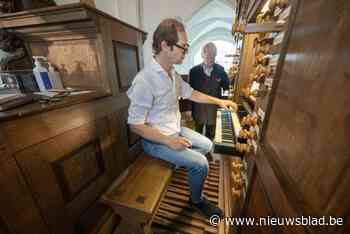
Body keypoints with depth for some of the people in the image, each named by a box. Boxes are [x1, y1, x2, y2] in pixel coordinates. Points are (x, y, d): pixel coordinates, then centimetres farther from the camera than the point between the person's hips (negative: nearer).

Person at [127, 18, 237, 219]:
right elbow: (135, 125, -24)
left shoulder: (173, 73, 2)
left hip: (176, 130, 8)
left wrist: (219, 101, 12)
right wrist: (169, 141, -23)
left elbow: (191, 93, 13)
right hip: (157, 140, -8)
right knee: (201, 164, -11)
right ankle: (197, 200, 20)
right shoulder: (145, 80, -27)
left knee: (207, 145, 14)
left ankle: (180, 162, 32)